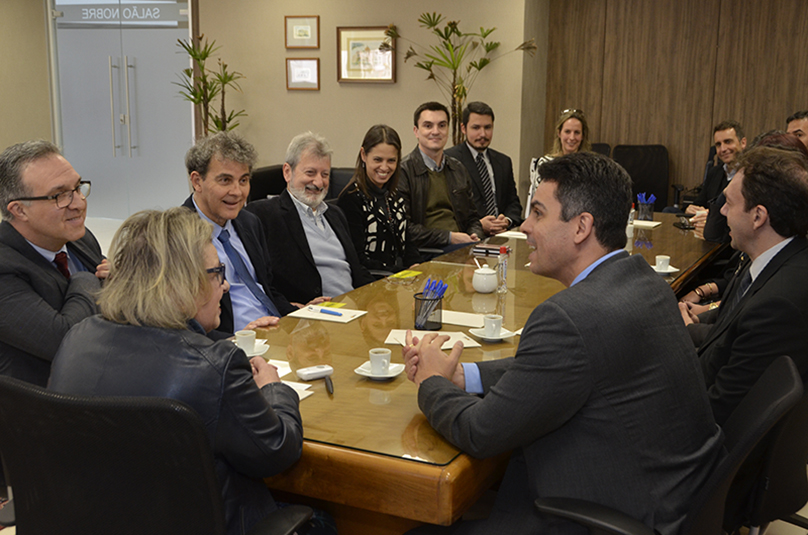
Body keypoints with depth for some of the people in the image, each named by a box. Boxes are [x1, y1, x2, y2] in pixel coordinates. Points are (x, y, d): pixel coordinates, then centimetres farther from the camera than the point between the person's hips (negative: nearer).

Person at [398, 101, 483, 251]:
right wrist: (449, 237, -13)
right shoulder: (403, 171, -3)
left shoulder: (458, 170, 20)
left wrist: (475, 236, 3)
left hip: (461, 245, 7)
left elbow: (472, 217, 27)